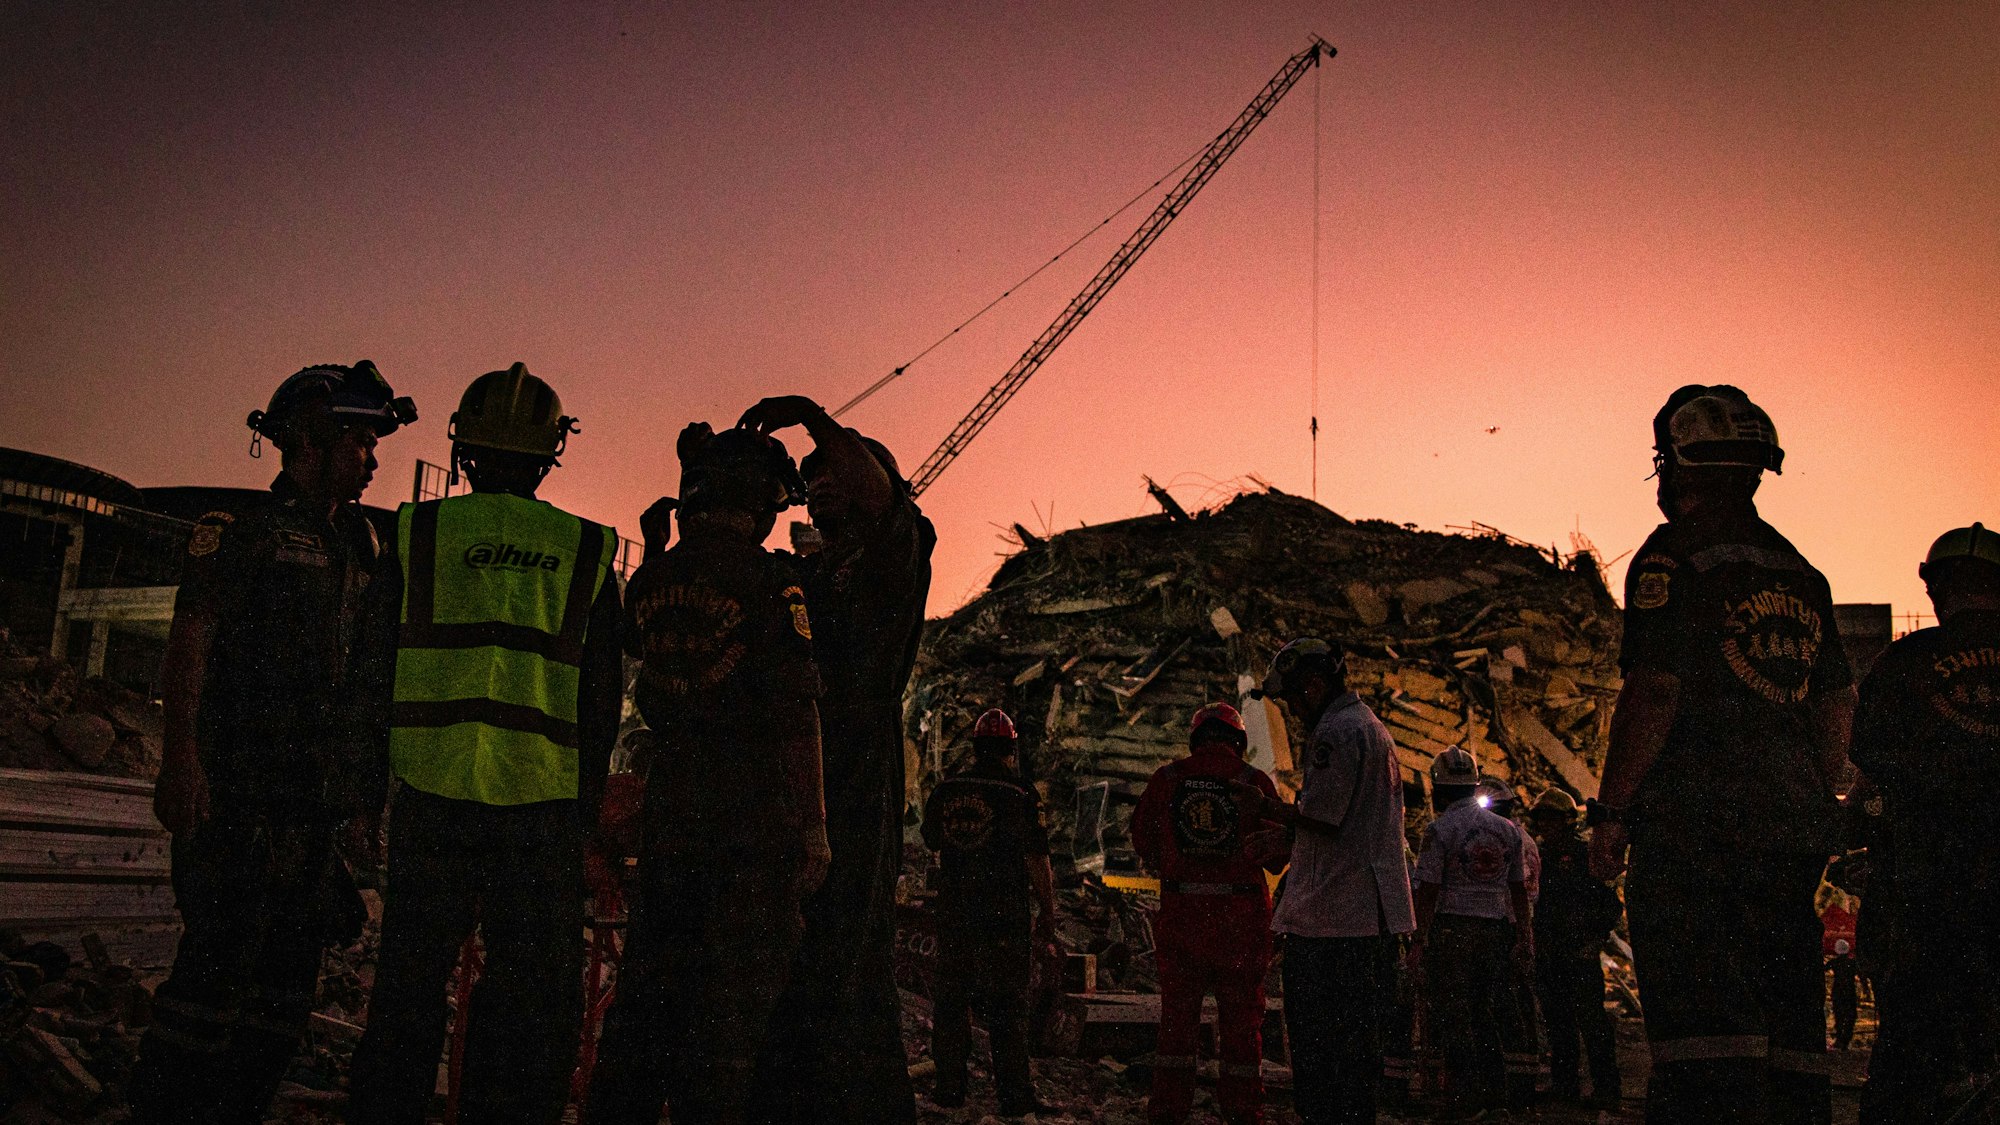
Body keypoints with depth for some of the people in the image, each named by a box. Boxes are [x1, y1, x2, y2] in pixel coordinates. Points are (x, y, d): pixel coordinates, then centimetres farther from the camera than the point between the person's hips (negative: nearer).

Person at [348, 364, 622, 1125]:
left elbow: (375, 670, 5)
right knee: (532, 1000, 8)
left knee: (409, 984, 13)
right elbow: (602, 697, 5)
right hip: (542, 804, -1)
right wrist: (585, 805, 13)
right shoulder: (587, 553, 3)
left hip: (430, 795, 1)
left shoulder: (417, 533, 2)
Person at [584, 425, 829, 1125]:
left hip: (668, 799, 6)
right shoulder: (769, 579, -11)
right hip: (754, 806, -6)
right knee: (734, 985, 1)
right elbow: (796, 714, -14)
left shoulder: (649, 579, 6)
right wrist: (813, 827, -11)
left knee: (651, 972, 15)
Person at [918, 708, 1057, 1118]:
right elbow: (1038, 862, -8)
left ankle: (950, 1087, 16)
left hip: (954, 912, 4)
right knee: (1007, 1006, 2)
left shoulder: (944, 792, 4)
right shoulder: (1019, 796, -8)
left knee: (951, 999, 12)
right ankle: (1014, 1093, 3)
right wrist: (1047, 916, -1)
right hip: (1005, 916, -4)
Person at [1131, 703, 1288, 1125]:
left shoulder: (1166, 778, 2)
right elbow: (1277, 855, -2)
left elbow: (1142, 839, 12)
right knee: (1240, 1016, 8)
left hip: (1180, 912, 2)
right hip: (1241, 916, -1)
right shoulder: (1255, 781, -4)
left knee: (1177, 1015, 11)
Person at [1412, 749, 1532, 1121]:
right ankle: (1495, 1099, 14)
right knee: (1488, 1021, 13)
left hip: (1452, 931, -5)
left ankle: (1463, 1104, -3)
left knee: (1455, 1022, -2)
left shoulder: (1440, 829, -6)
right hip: (1496, 932, 5)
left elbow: (1428, 890, -9)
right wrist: (1525, 939, 17)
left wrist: (1420, 941, -6)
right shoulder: (1507, 829, 11)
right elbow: (1519, 891, 13)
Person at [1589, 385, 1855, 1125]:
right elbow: (1836, 715, 18)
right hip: (1794, 831, 7)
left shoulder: (1674, 558, -7)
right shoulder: (1802, 575, 16)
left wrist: (1611, 815, -8)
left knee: (1705, 1047, -7)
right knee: (1791, 1044, 11)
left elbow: (1653, 695, -14)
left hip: (1694, 828, -7)